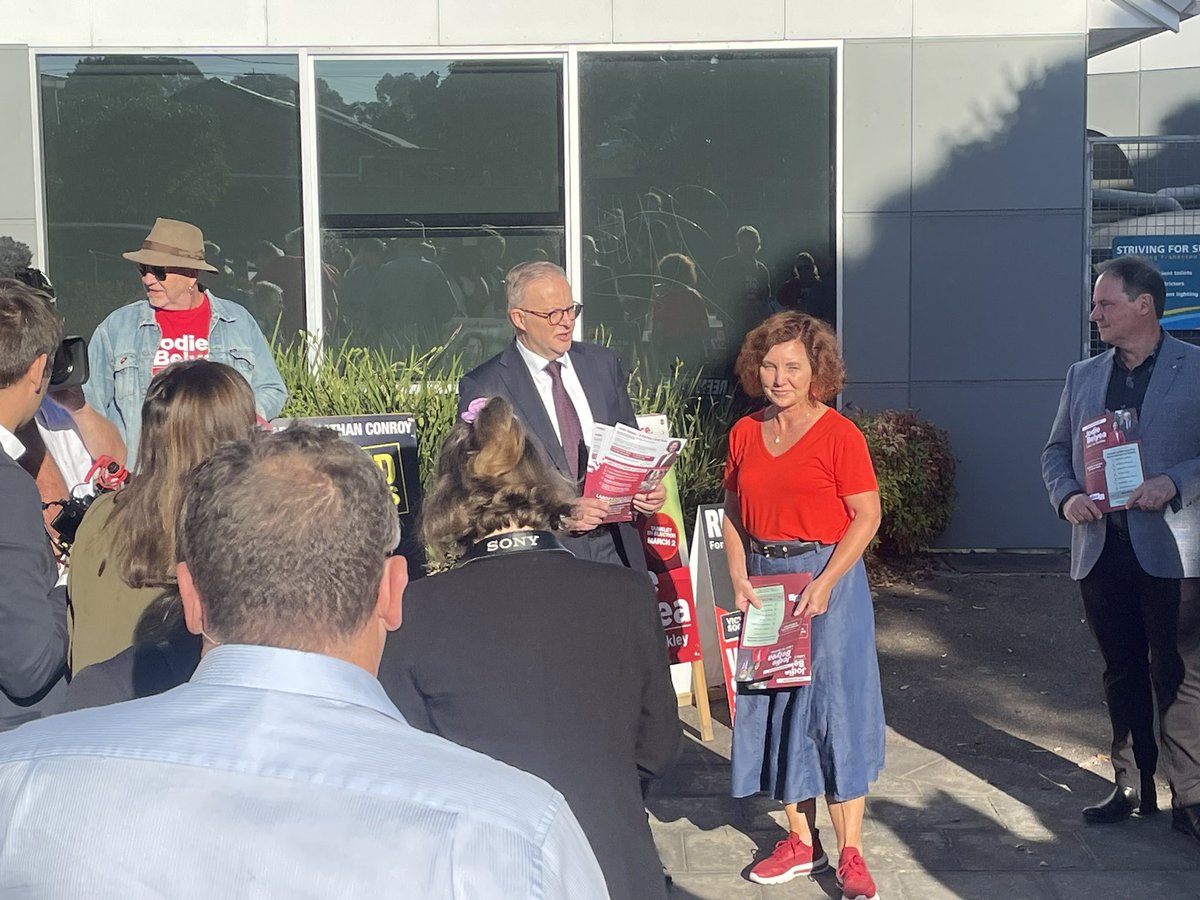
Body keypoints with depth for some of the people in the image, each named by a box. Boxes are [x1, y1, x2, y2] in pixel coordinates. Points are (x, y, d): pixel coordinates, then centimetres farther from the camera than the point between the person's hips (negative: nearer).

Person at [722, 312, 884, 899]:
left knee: (834, 706, -2)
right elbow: (734, 514, 10)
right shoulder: (745, 434, 6)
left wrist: (824, 582, -18)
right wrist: (740, 580, -3)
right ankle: (800, 842, 24)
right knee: (773, 706, 10)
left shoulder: (838, 434, -9)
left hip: (825, 577, -5)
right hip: (762, 582, 5)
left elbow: (866, 516, -11)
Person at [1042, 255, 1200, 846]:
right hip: (1101, 548, 5)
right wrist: (1066, 496, -4)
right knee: (1122, 674, 14)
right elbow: (1056, 450, 14)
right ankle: (1132, 786, 26)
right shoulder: (1083, 375, 11)